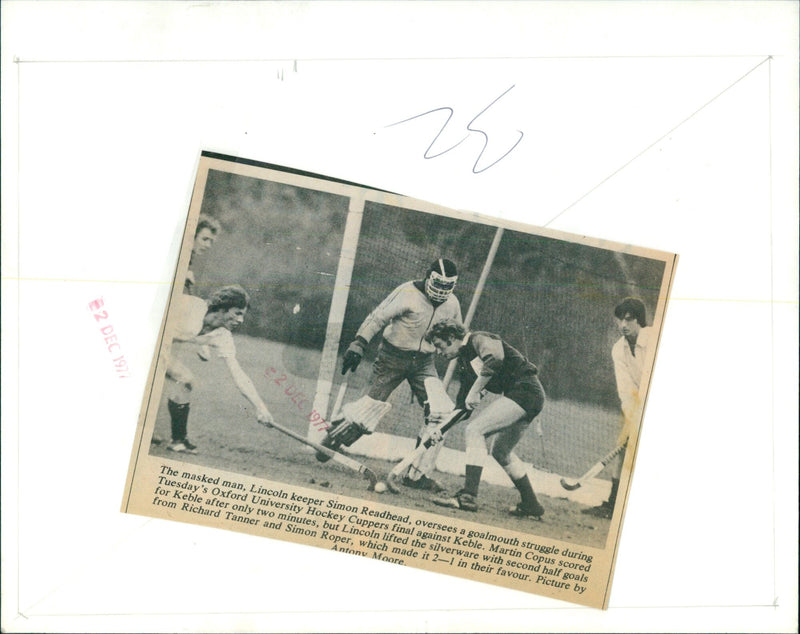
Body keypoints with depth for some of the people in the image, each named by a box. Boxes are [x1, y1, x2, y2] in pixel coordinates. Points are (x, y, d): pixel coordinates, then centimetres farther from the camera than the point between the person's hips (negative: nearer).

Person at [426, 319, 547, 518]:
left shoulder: (478, 339, -8)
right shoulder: (465, 360, 19)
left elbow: (495, 359, -32)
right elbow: (462, 405, 22)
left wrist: (475, 391, -27)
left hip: (524, 389, -11)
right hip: (527, 398, 11)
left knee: (474, 430, -18)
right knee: (501, 451, 21)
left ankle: (468, 496, -24)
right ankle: (531, 505, 31)